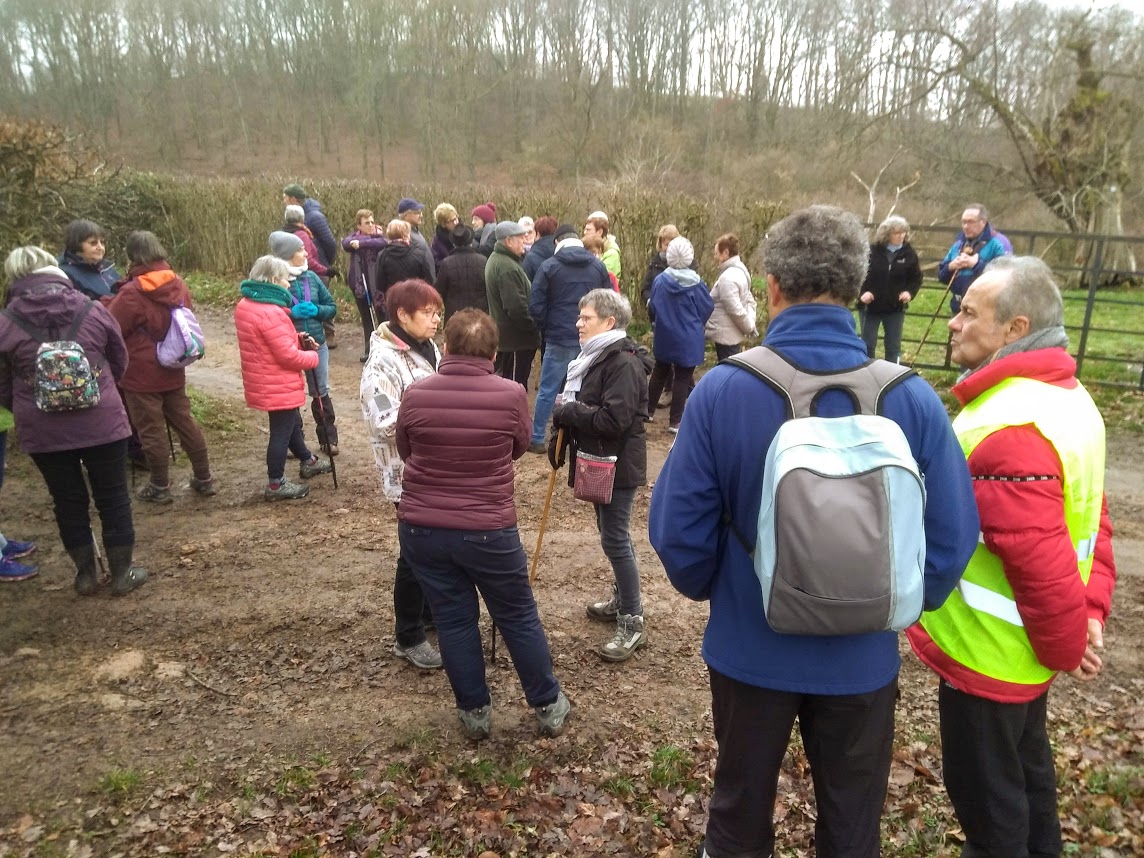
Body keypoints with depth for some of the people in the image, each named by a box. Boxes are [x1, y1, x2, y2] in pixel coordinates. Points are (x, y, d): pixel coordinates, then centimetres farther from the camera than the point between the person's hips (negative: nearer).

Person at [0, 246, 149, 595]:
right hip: (102, 423, 0)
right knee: (113, 498, 12)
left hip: (43, 432, 1)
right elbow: (119, 362, 8)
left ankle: (85, 574, 27)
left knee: (69, 502, 15)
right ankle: (122, 574, 21)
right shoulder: (93, 310, -5)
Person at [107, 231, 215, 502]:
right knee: (185, 422, 14)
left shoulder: (131, 294, -19)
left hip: (141, 375, -6)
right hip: (173, 371, 6)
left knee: (151, 430, 5)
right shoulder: (178, 286, 0)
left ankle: (160, 487, 16)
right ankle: (204, 479, 19)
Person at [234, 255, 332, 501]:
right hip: (279, 385, -10)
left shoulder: (245, 305, 5)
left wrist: (297, 338, 3)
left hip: (264, 381, 10)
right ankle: (275, 484, 16)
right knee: (282, 431, 4)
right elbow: (289, 356, -25)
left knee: (292, 423, 26)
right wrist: (313, 357, -7)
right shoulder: (271, 313, -27)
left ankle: (308, 462, 44)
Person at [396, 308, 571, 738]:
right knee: (519, 618, 14)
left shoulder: (415, 395, -8)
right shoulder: (511, 395, -12)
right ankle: (548, 706, 29)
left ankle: (475, 713, 28)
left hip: (421, 529, 2)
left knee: (453, 620, 15)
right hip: (489, 531, -1)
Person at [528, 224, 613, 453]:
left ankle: (537, 439, 10)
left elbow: (535, 305, -6)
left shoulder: (549, 266, -4)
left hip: (559, 339, -3)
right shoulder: (598, 266, 5)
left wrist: (545, 329, 10)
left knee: (547, 390, 5)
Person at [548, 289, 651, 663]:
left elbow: (612, 419, -29)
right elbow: (582, 407, 18)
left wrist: (566, 411, -17)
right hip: (596, 461, 10)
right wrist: (561, 437, 2)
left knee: (615, 538, -5)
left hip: (617, 465, -10)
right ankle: (622, 597, 37)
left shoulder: (624, 363, -20)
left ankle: (633, 621, 6)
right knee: (611, 534, 20)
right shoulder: (594, 356, 12)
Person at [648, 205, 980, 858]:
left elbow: (678, 528, -15)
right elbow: (952, 537, -13)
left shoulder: (721, 391, -20)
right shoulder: (913, 398, -18)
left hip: (750, 648, 0)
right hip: (861, 656, 1)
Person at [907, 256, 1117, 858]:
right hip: (1021, 648, 10)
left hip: (986, 652, -10)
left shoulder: (1008, 428, -30)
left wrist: (1066, 647, -13)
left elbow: (1040, 560, -29)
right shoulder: (1066, 397, 3)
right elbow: (1088, 521, 7)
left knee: (984, 787, 11)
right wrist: (1090, 613, 4)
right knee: (1023, 768, 28)